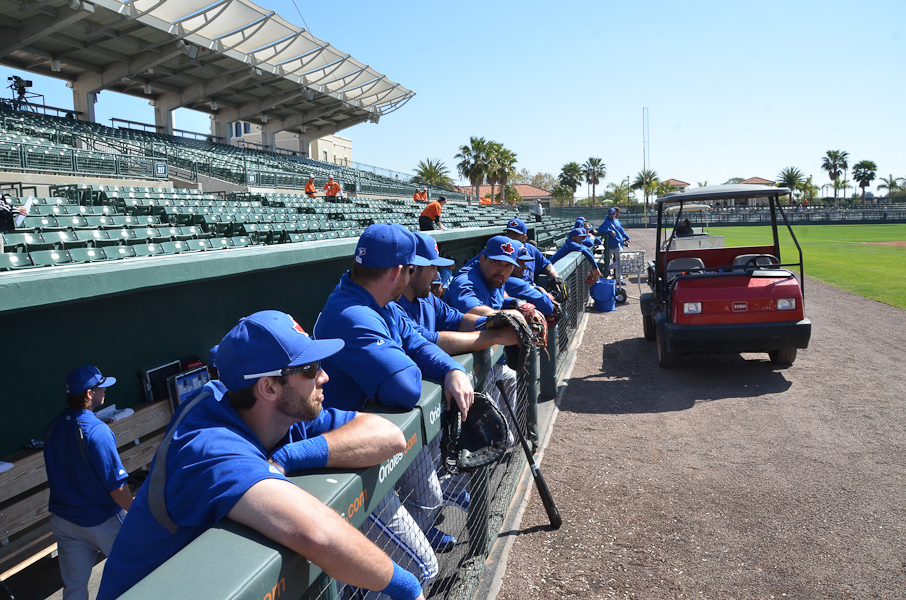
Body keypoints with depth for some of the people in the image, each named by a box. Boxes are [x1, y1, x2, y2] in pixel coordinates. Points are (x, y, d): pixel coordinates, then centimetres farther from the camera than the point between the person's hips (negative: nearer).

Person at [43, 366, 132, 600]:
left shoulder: (53, 428, -2)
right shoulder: (97, 431, -25)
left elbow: (56, 475, 11)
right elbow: (117, 487, -24)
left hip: (63, 519, 7)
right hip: (101, 520, -7)